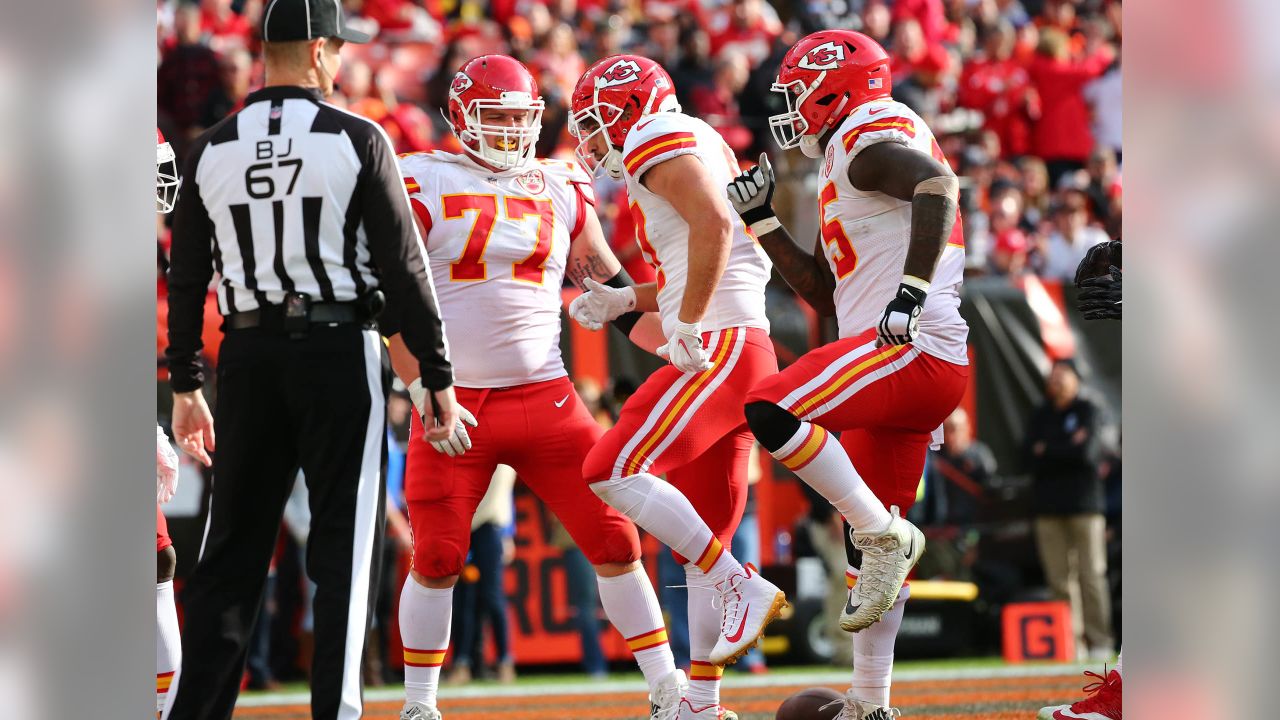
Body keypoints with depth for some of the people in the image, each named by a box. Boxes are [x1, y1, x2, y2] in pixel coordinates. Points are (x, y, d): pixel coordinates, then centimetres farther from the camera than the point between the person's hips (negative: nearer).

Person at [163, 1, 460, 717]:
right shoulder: (357, 140, -5)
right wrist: (440, 378, -1)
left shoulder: (212, 150, 5)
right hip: (339, 350, -3)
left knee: (233, 548, 10)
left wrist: (186, 387, 17)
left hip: (247, 357, 4)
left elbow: (187, 281, 8)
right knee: (343, 548, 1)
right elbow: (404, 268, -6)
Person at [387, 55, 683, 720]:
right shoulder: (425, 185, 0)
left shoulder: (561, 190, 11)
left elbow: (611, 290, 16)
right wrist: (423, 389, -14)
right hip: (456, 402, -3)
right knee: (437, 558, -3)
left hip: (545, 397, 3)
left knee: (613, 540, -1)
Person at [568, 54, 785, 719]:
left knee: (613, 472, -18)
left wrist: (688, 325, -20)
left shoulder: (661, 145, -6)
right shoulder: (698, 151, 24)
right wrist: (625, 301, 21)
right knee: (703, 539, 10)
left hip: (722, 349, -10)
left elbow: (714, 225, -23)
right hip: (738, 359, 10)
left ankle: (741, 590, -17)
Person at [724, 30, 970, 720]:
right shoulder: (846, 166, 26)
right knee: (874, 533, 14)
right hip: (933, 370, 10)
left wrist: (912, 290, -34)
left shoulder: (867, 143, -5)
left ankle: (885, 536, -16)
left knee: (770, 411, -24)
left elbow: (938, 184, -26)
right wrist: (761, 220, 25)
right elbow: (823, 292, 29)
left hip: (913, 347, -10)